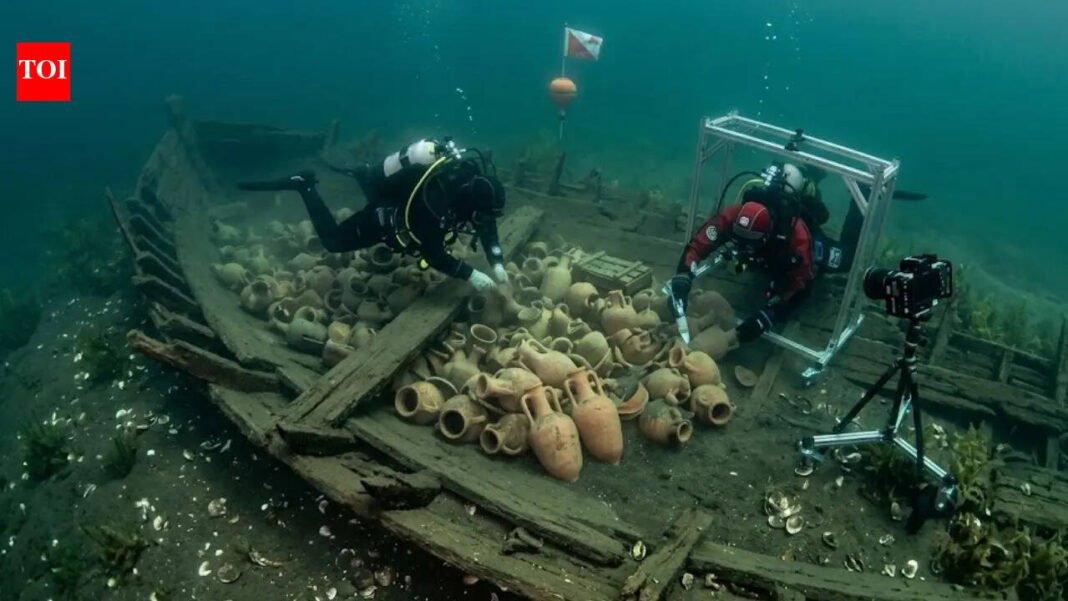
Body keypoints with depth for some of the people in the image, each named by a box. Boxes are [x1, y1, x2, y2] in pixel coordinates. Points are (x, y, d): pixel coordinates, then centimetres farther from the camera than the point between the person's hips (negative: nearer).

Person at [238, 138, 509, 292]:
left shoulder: (474, 180, -22)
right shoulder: (435, 201, -44)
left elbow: (487, 226, -10)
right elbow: (433, 255, -37)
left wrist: (497, 263, -21)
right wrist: (470, 275, -37)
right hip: (383, 216, -7)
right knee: (333, 241, 10)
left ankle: (370, 175, 40)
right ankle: (302, 185, 15)